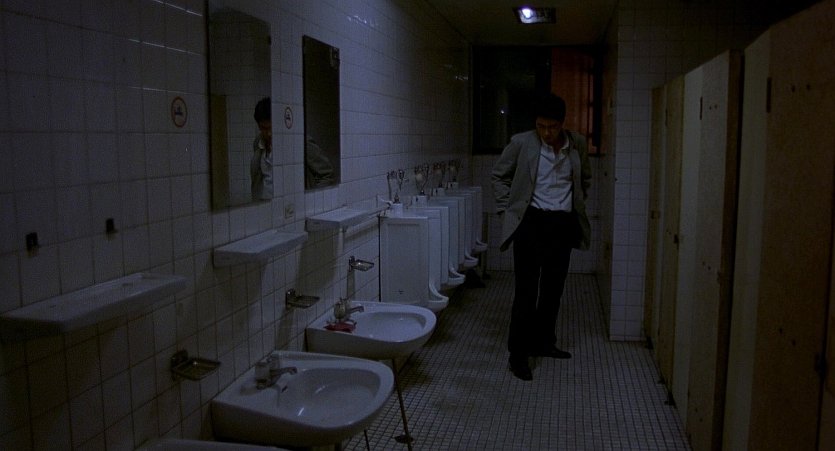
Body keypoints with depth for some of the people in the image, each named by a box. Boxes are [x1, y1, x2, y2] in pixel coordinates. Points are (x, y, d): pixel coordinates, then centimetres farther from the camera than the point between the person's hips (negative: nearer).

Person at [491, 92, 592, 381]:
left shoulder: (577, 144, 3)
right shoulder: (521, 143, -7)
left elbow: (585, 178, 20)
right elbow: (498, 175, 4)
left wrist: (578, 204, 11)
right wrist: (506, 209, -1)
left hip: (564, 224, 4)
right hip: (531, 222, -4)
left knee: (553, 288, 12)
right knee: (526, 290, -4)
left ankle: (543, 342, 28)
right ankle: (518, 353, 4)